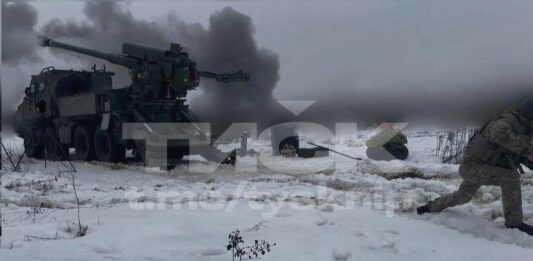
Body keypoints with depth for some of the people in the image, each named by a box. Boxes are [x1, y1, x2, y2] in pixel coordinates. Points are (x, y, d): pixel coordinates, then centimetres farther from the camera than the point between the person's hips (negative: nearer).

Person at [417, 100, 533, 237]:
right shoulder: (508, 120, -25)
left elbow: (516, 153, 10)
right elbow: (500, 134, -50)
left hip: (476, 166, 10)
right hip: (472, 166, -10)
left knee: (462, 197, 26)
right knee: (510, 177, -25)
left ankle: (430, 208, 46)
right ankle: (514, 222, -14)